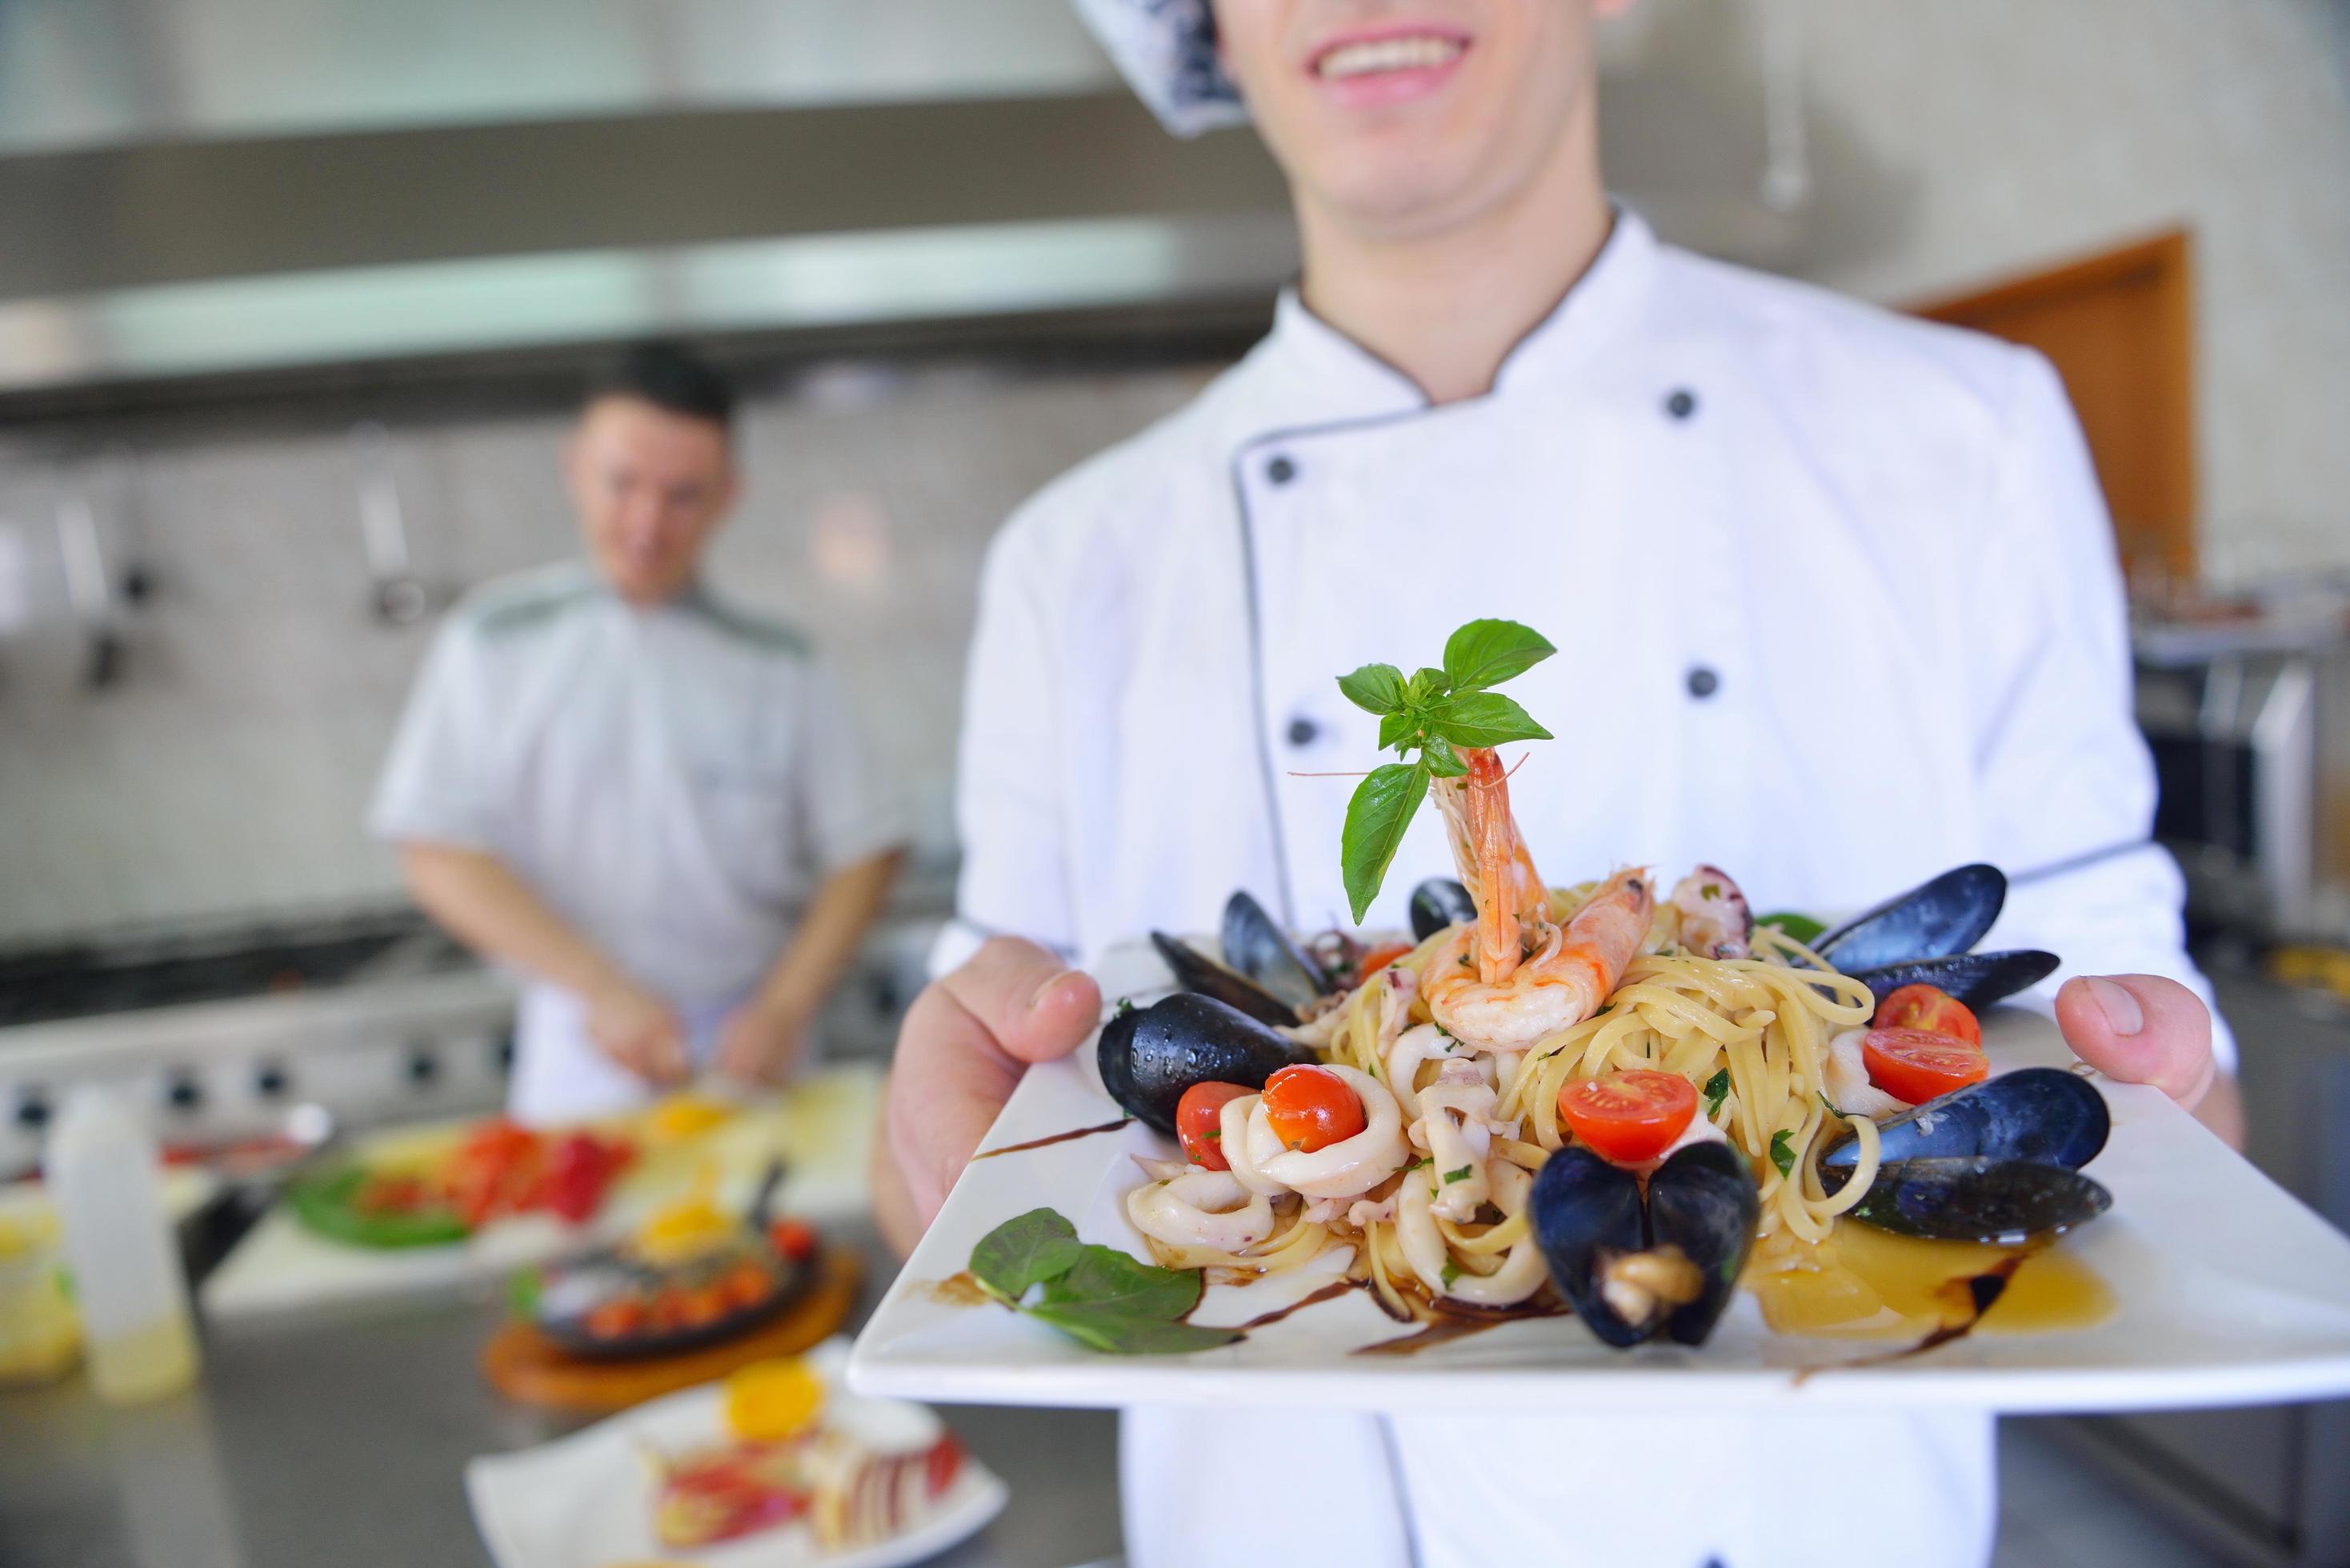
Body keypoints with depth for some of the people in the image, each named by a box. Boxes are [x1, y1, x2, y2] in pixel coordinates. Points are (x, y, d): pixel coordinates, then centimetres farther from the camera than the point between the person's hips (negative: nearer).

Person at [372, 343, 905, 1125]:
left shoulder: (780, 665, 1)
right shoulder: (493, 642, 0)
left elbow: (863, 853, 0)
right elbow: (437, 854, -5)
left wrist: (784, 1011, -12)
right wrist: (604, 990, -14)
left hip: (747, 1048, 1)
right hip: (580, 1055, 0)